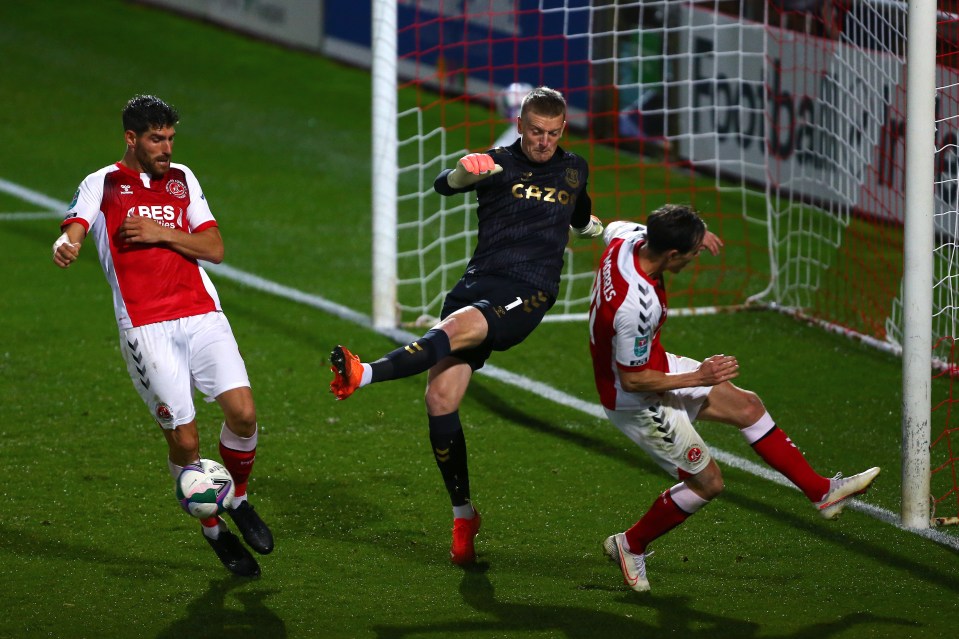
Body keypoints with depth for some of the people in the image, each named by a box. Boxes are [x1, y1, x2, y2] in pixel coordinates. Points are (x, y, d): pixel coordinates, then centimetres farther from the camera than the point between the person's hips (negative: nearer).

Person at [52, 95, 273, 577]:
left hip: (201, 315, 3)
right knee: (184, 440, -8)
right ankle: (213, 530, 15)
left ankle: (238, 501, 15)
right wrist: (65, 246, -37)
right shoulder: (102, 185, 6)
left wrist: (161, 233, -5)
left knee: (243, 413, -13)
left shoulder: (182, 179, 17)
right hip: (146, 329, -3)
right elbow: (73, 228, -12)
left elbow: (215, 249, 11)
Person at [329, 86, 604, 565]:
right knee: (440, 399, -11)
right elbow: (443, 185, -14)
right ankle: (464, 516, 1)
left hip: (527, 295, -1)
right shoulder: (497, 164, 9)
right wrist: (465, 171, -32)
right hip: (476, 286, 1)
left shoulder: (573, 170, 18)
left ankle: (363, 376, -51)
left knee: (457, 328, -34)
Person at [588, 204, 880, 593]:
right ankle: (631, 545, 24)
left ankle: (822, 491, 24)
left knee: (746, 406, 12)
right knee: (707, 482, 3)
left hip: (654, 364, 9)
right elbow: (631, 380, -28)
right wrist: (698, 378, -21)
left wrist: (690, 233, 9)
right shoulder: (637, 306, -39)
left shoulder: (626, 240, -16)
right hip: (636, 400, -9)